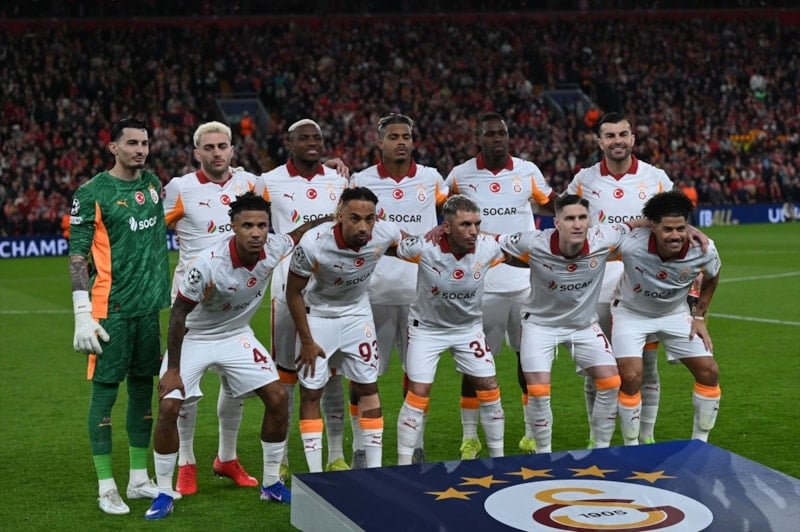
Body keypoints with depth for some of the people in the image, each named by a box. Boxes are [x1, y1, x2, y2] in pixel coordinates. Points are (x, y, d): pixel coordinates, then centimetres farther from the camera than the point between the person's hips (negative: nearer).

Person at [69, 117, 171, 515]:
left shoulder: (152, 184, 11)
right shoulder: (92, 193, -8)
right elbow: (77, 257, -8)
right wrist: (82, 314, -15)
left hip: (150, 305, 6)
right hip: (111, 308, -6)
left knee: (143, 388, 11)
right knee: (105, 390, -2)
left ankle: (139, 479, 20)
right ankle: (106, 487, 4)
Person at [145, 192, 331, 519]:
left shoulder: (273, 248, -19)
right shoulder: (209, 263, -33)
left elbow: (300, 232, 6)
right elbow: (179, 313, -21)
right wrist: (172, 369, -19)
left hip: (237, 336, 4)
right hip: (193, 338, -4)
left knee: (277, 398, -3)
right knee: (168, 408, -16)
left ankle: (271, 484, 15)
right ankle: (164, 495, 0)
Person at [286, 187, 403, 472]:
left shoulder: (385, 234, -24)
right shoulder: (313, 244, -33)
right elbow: (293, 292, -17)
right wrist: (306, 341, -12)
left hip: (357, 313, 3)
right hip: (317, 316, -3)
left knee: (367, 387, 4)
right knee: (311, 392, -1)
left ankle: (375, 468, 13)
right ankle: (315, 474, 7)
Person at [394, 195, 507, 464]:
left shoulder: (488, 248, -20)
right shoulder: (424, 247, -28)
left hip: (469, 327, 3)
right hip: (427, 327, -3)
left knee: (489, 389, 2)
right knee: (418, 394, -7)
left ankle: (498, 457, 19)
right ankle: (403, 464, 5)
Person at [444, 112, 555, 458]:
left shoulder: (527, 171, 3)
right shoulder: (461, 175, 0)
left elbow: (552, 207, 15)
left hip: (525, 282, 2)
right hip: (481, 283, -1)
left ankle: (533, 433, 19)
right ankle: (469, 437, 13)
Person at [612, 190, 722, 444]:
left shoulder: (703, 250, -24)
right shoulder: (630, 245, -35)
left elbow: (712, 277, 1)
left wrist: (699, 316, 2)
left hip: (675, 313, 3)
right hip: (631, 312, -3)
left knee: (709, 372, -4)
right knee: (631, 377, -20)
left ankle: (699, 443, 15)